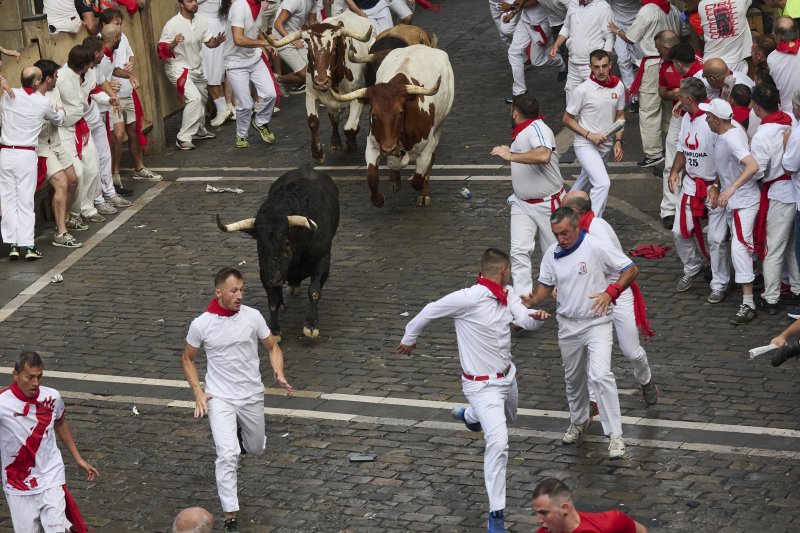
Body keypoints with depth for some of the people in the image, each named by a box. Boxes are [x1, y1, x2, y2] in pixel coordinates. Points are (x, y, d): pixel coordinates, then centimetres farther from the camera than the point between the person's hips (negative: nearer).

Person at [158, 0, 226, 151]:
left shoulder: (201, 21, -3)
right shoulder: (172, 24, -20)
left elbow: (209, 42, 4)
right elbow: (161, 49, -17)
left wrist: (217, 41, -18)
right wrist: (174, 44, -38)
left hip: (197, 68, 8)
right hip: (178, 68, -8)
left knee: (202, 98, 23)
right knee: (194, 98, -23)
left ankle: (200, 130, 47)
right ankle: (183, 138, -18)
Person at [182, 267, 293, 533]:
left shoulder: (252, 316, -9)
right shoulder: (201, 324, -12)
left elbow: (273, 347, 6)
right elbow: (188, 359, 5)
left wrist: (278, 373, -12)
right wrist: (198, 393, -6)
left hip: (252, 396, 3)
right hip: (220, 398, -3)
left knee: (256, 448, 19)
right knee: (228, 455, -18)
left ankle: (239, 434, 55)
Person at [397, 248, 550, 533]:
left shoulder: (508, 295, -4)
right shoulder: (468, 298, -26)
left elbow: (524, 318, -18)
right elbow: (430, 311, -14)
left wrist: (536, 317, -42)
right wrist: (409, 337, 1)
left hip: (507, 377, 8)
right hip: (483, 385, -8)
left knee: (507, 417, 36)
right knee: (498, 443, -20)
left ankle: (468, 415, 69)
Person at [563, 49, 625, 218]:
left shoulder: (618, 86, -2)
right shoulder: (582, 90, -18)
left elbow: (620, 116, 11)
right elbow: (567, 119, -9)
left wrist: (618, 141, -2)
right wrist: (589, 135, -18)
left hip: (606, 146, 6)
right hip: (586, 146, -6)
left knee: (586, 182, 24)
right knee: (603, 183, -22)